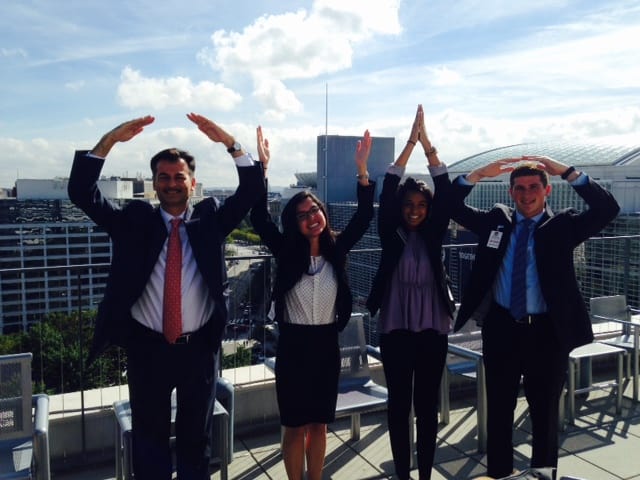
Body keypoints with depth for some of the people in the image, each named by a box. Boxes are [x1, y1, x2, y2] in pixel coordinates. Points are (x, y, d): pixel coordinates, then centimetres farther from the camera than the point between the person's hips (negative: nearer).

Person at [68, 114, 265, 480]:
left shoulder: (211, 218, 1)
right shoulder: (135, 220, 1)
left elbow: (253, 189, -9)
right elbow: (82, 192, -7)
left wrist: (229, 141, -22)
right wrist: (109, 141, -20)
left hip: (199, 347, 0)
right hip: (147, 348, 0)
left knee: (197, 437, 17)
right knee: (150, 438, 15)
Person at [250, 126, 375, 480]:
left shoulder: (336, 249, 0)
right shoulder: (286, 252, -6)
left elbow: (364, 217, -6)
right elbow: (259, 219, -17)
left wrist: (362, 170, -16)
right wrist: (262, 168, -24)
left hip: (327, 344, 3)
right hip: (294, 344, -2)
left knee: (319, 424, 15)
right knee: (296, 426, 8)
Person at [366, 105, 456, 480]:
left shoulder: (433, 235, 1)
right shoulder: (391, 235, -2)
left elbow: (446, 192, -8)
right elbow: (387, 190, -12)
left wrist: (427, 143, -14)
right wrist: (410, 143, -15)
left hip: (433, 330, 1)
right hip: (396, 330, -1)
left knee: (427, 405, 10)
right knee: (399, 404, 8)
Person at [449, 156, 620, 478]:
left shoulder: (562, 224, 0)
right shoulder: (495, 220, 5)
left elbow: (607, 209, -13)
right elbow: (452, 206, 4)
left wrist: (566, 171, -19)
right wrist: (479, 173, -11)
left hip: (546, 332, -1)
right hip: (501, 329, 2)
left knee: (545, 413, 16)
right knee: (498, 411, 14)